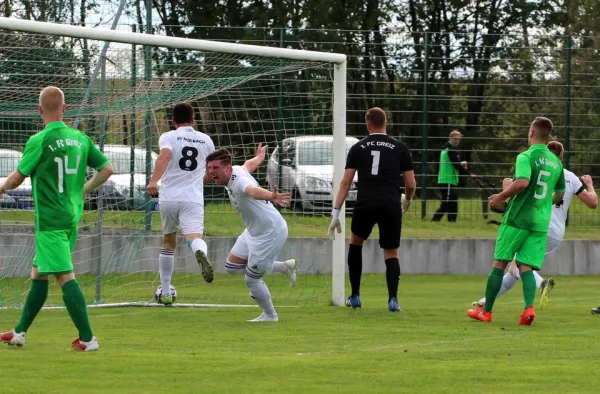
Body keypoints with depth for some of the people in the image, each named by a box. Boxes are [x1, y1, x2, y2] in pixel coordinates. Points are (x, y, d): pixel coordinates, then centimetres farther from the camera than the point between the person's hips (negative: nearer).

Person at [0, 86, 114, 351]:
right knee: (38, 274, 17)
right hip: (72, 217, 8)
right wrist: (84, 190, 25)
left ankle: (87, 339, -14)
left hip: (50, 220, -8)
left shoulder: (39, 141, -13)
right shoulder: (80, 138, 5)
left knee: (65, 277, -10)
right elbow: (106, 169, 10)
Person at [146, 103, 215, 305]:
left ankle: (165, 293, 25)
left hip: (168, 198, 0)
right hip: (193, 199, 0)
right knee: (194, 236, -19)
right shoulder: (205, 140, 15)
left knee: (168, 242, 19)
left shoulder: (168, 137, 5)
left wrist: (154, 180, -29)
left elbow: (165, 155, -18)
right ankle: (201, 254, -59)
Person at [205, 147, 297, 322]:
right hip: (253, 231, 10)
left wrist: (271, 197, -80)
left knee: (251, 279, 0)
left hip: (271, 233, -10)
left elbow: (254, 190, -57)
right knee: (231, 267, 18)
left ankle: (269, 315, 27)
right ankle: (284, 267, 27)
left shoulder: (239, 180, -32)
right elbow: (249, 164, 22)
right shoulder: (237, 170, -3)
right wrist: (259, 156, 47)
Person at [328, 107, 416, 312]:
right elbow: (411, 185, 9)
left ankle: (355, 296, 23)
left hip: (365, 203, 1)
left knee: (355, 242, 26)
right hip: (391, 205, -1)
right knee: (391, 254, 12)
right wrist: (406, 201, 31)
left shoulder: (358, 148, 10)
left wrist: (335, 214, 4)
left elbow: (345, 182, 4)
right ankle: (393, 299, -9)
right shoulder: (399, 147, 9)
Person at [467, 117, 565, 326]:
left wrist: (502, 196, -13)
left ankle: (486, 311, 11)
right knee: (526, 267, 4)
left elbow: (522, 182, -27)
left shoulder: (526, 157, -10)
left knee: (499, 263, 6)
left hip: (518, 218, -5)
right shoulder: (556, 162, 11)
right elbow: (560, 194, 21)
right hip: (541, 222, 5)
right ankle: (529, 307, -20)